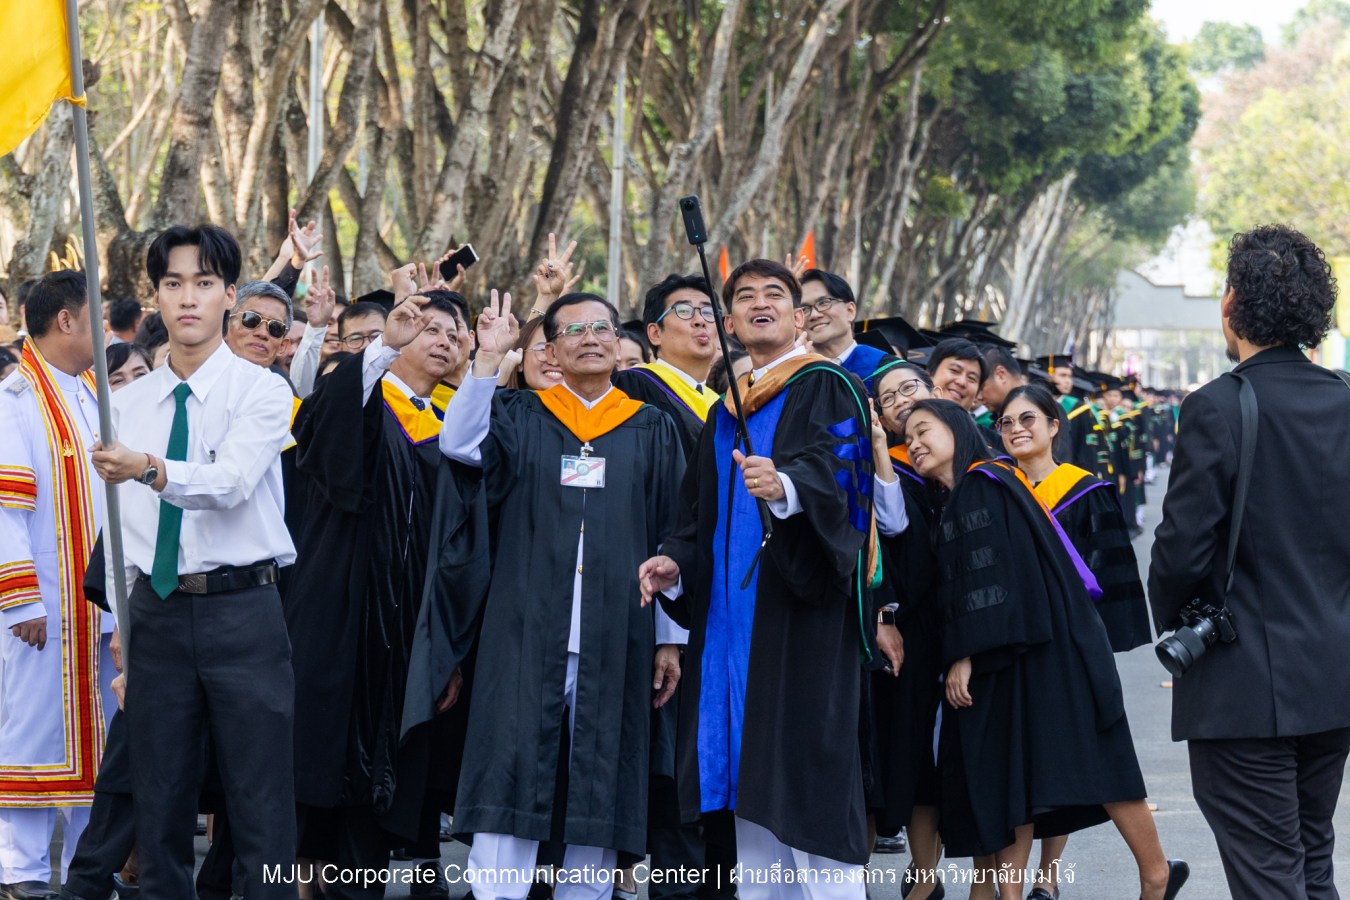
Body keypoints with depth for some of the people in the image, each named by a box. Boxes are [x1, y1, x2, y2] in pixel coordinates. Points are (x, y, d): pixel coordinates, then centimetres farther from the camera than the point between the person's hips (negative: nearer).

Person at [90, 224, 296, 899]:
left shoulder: (261, 391, -3)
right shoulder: (127, 404, 11)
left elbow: (231, 481, -22)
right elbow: (121, 526, 15)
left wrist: (150, 469, -39)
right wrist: (122, 626, 10)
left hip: (241, 609, -4)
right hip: (156, 611, 4)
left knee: (261, 800, -3)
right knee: (158, 799, 9)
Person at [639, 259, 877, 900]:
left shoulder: (827, 389, -2)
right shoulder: (726, 413, 20)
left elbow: (834, 469, -21)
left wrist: (785, 487, -42)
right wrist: (677, 563, 2)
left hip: (803, 604, -7)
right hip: (731, 610, 7)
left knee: (804, 774, -10)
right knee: (749, 777, 8)